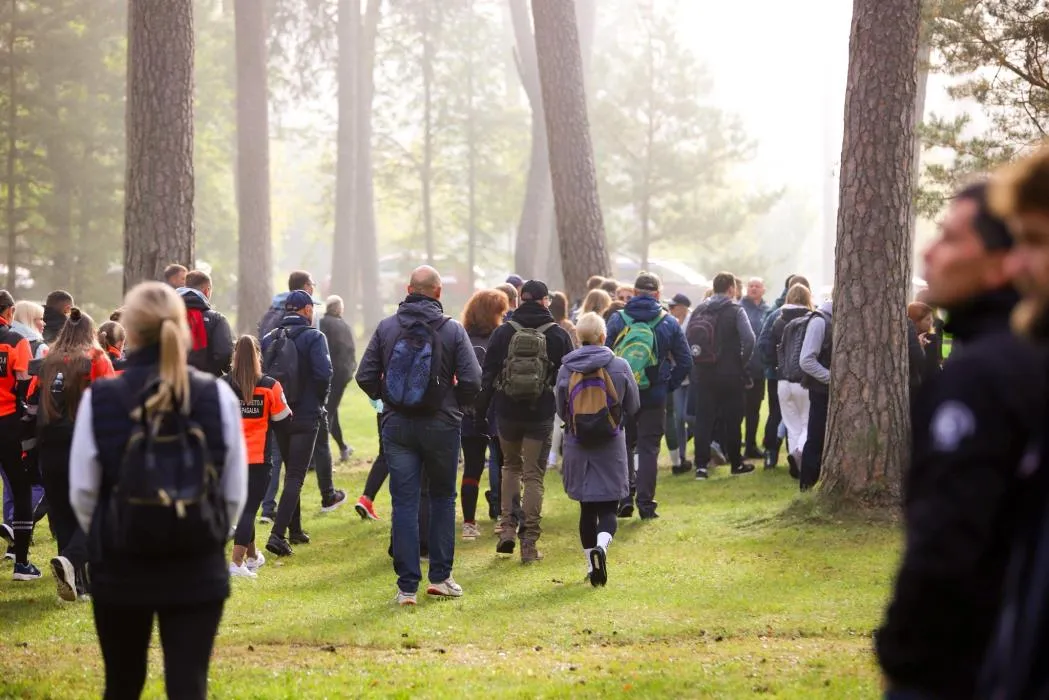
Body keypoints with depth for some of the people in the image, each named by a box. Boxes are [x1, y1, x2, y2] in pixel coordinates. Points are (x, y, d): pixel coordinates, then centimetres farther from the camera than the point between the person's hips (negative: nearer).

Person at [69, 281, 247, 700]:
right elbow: (235, 492, -1)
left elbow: (82, 492, -4)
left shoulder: (99, 399, -9)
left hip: (120, 568, 0)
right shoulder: (218, 397, -7)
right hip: (198, 570, 0)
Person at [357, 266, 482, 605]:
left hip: (397, 425, 1)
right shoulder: (453, 330, -6)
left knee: (404, 503, 4)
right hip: (441, 425, -1)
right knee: (443, 498, 16)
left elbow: (365, 376, -4)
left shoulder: (386, 327, -2)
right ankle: (440, 577, 16)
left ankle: (407, 586, 2)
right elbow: (472, 380, -11)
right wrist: (456, 404, 8)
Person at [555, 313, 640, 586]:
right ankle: (601, 545, -27)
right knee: (608, 508, 2)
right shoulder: (619, 367, -8)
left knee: (587, 509, 13)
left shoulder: (566, 369, -6)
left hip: (578, 446, 2)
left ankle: (591, 565, 16)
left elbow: (561, 411, 3)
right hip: (611, 446, -2)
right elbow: (633, 406, 2)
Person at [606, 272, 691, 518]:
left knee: (622, 446, 14)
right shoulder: (669, 323, -1)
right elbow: (685, 361, -1)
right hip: (654, 396, 0)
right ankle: (645, 504, 2)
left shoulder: (618, 320, -2)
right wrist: (668, 387, 7)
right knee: (649, 448, 6)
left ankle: (625, 497, 6)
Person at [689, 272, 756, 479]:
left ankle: (701, 464, -2)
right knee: (732, 419, 8)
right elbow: (749, 339, -18)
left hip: (702, 375, 4)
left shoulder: (698, 311, 7)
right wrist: (743, 362, -4)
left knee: (703, 419, 4)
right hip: (729, 375, -3)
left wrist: (696, 362, 9)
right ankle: (736, 463, 17)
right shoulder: (735, 310, -8)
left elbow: (688, 338, 4)